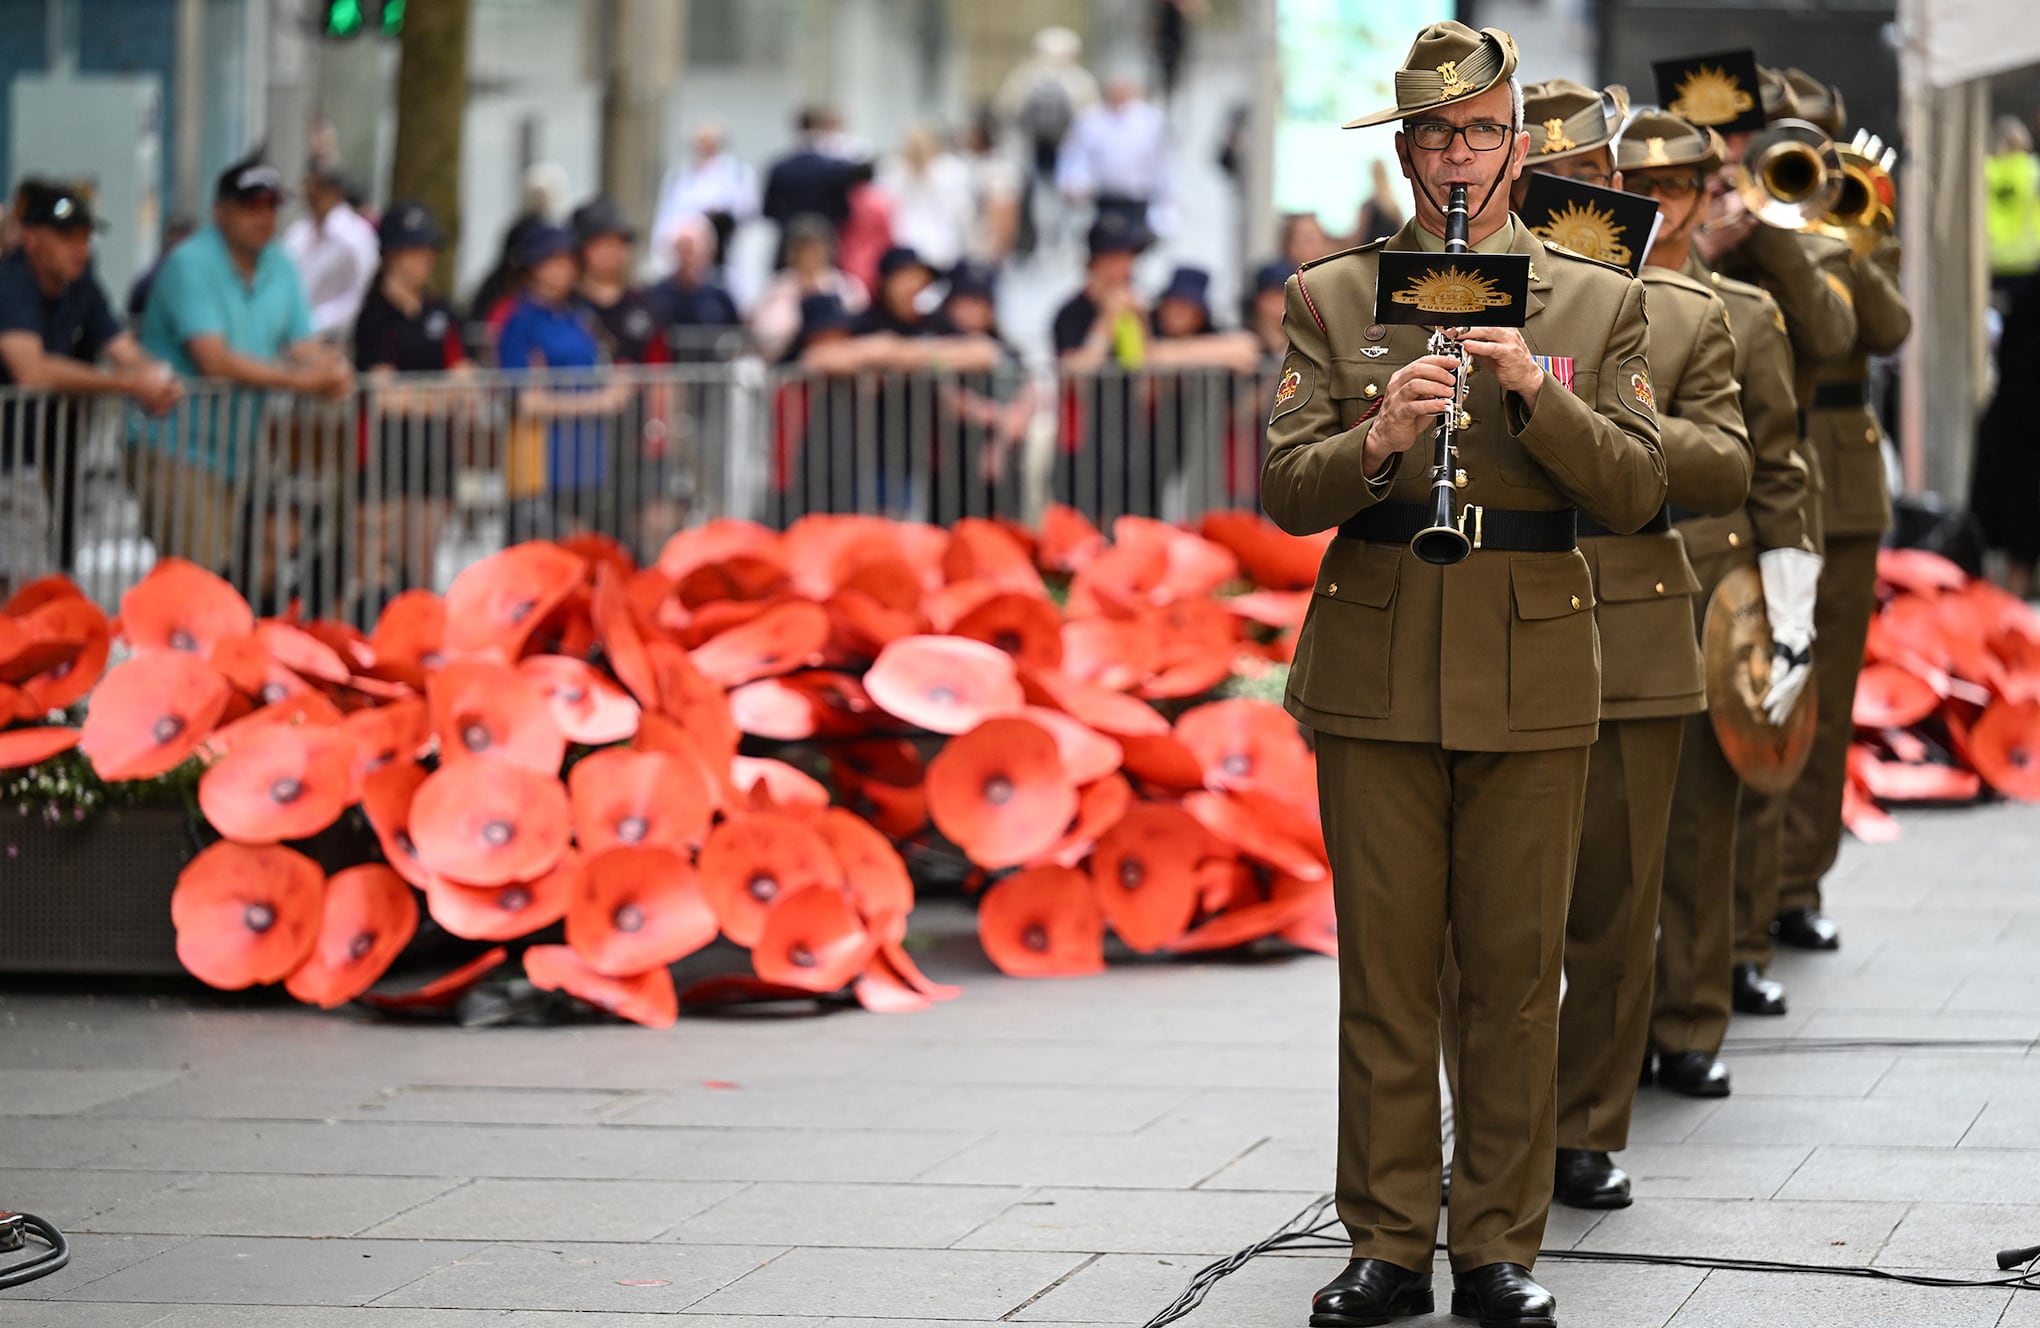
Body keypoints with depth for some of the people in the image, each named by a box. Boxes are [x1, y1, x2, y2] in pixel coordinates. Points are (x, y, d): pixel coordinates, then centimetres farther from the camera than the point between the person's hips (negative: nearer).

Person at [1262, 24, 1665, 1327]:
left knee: (1516, 972, 3)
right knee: (1385, 970, 3)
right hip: (1374, 671, 0)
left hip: (1532, 676, 0)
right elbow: (1286, 490, -1)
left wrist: (1536, 391, -16)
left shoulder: (1597, 303, 7)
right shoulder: (1332, 298, 7)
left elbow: (1638, 487, -1)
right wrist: (1377, 437, -20)